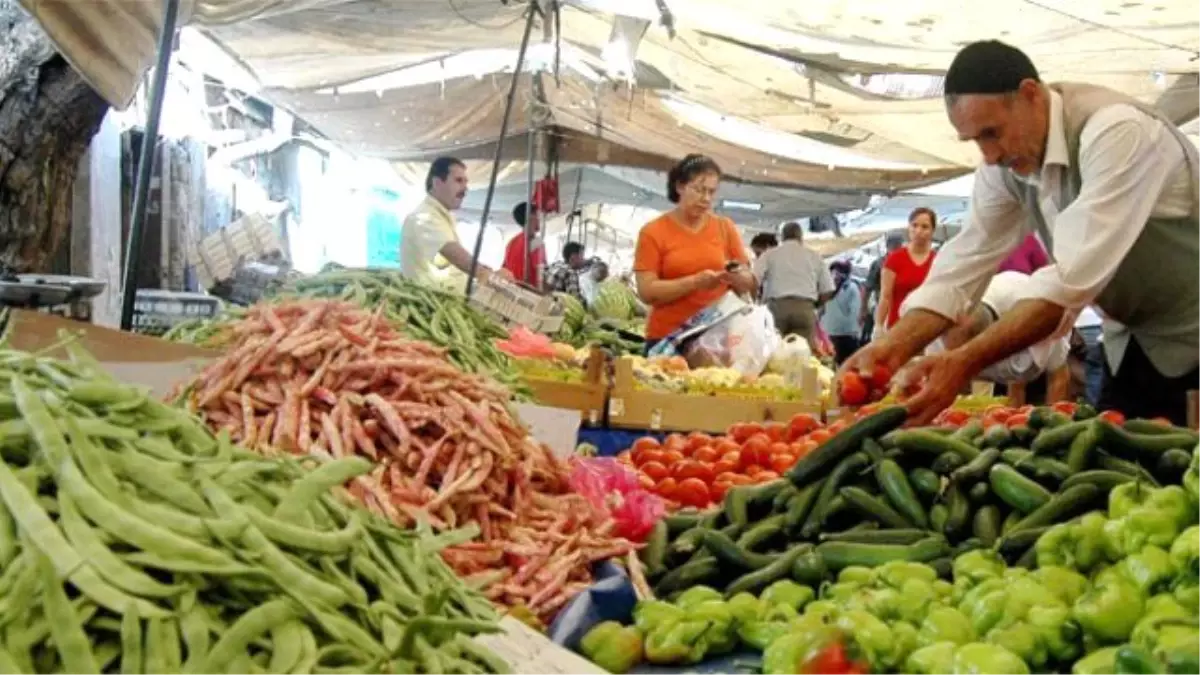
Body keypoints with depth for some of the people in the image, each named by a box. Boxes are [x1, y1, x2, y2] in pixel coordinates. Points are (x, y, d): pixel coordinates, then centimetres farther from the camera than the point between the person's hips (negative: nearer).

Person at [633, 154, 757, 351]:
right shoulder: (653, 232, 0)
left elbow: (749, 284, 10)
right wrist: (695, 282, -19)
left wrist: (737, 277, -12)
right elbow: (647, 292, -9)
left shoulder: (725, 228, 8)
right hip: (667, 338, -2)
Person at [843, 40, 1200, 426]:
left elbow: (1075, 276, -39)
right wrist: (892, 347, -25)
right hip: (1131, 339, 6)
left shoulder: (1116, 131, -30)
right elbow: (966, 262, -9)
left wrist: (966, 362, -44)